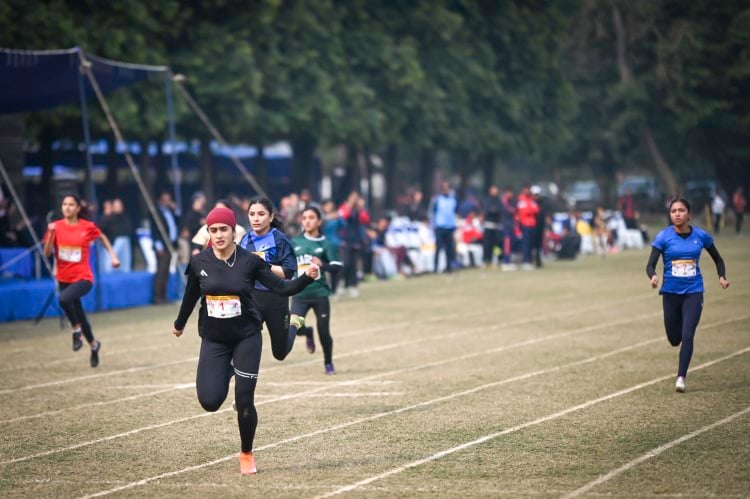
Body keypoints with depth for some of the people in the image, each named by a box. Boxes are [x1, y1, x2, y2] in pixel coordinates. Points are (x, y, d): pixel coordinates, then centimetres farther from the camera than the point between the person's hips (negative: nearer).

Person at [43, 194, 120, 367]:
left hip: (83, 278, -4)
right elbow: (47, 253, -8)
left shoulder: (88, 227, -6)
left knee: (64, 299, -34)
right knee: (79, 315, 14)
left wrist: (113, 256, 8)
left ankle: (76, 330, -10)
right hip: (64, 279, 4)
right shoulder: (56, 227, -2)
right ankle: (94, 345, 40)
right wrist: (51, 234, -22)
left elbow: (102, 237, 15)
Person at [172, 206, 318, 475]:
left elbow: (282, 288, -11)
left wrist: (307, 277, -29)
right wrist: (179, 324, 26)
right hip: (213, 340, 2)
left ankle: (247, 455, 20)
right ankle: (226, 372, 28)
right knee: (210, 402, -9)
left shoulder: (250, 261, -11)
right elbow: (191, 296, 11)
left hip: (246, 338, -2)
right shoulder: (199, 263, -6)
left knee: (244, 402, -4)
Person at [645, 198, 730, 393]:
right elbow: (650, 265, -10)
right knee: (674, 339, 10)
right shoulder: (663, 237, -7)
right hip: (671, 292, 1)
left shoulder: (701, 236, -2)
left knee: (687, 336, -15)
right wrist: (653, 276, -32)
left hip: (693, 291, 0)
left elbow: (718, 259, 13)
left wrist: (722, 276, -4)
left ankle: (681, 377, -8)